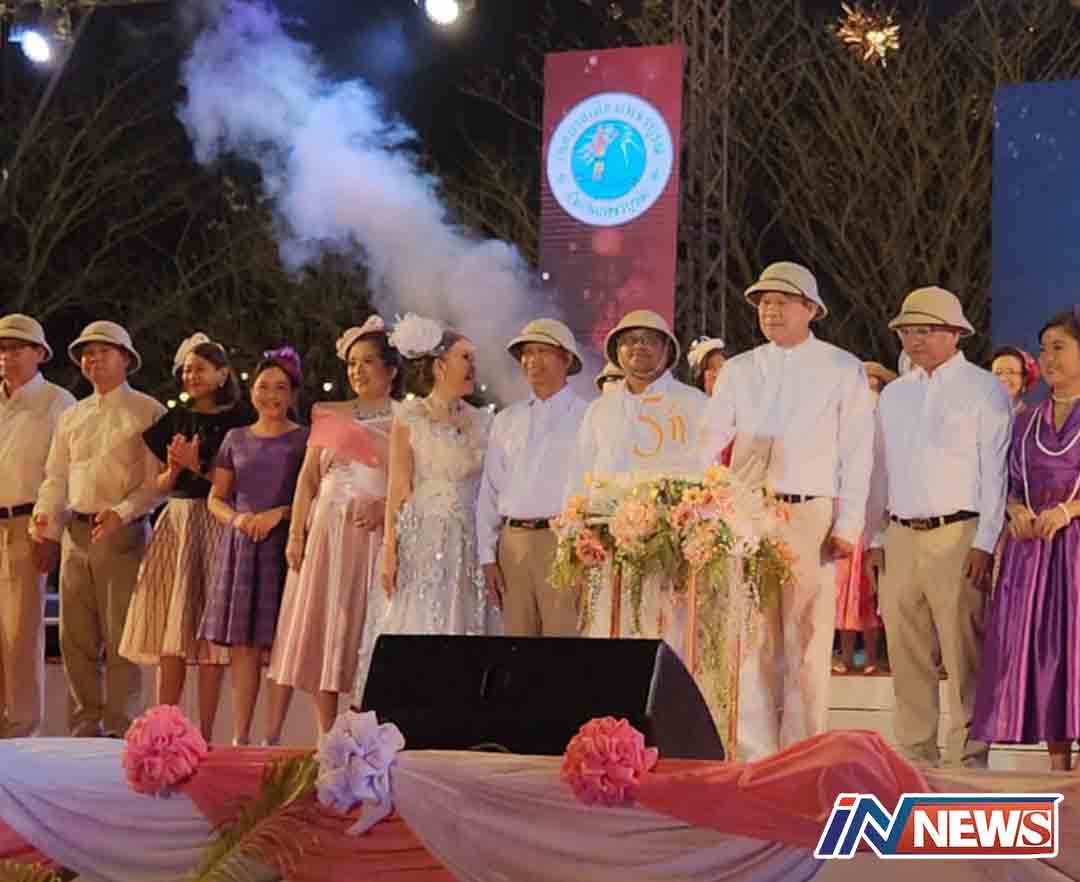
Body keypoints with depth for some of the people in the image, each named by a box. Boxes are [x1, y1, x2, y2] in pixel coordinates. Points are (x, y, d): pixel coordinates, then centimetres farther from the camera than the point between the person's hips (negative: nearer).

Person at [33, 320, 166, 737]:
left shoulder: (147, 412, 1)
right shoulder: (71, 417, 18)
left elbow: (157, 481, -6)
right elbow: (56, 477, 17)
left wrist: (122, 512, -19)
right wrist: (46, 515, -2)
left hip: (122, 532, -6)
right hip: (76, 532, 6)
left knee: (120, 637, -5)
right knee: (75, 637, 7)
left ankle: (120, 730, 0)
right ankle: (84, 728, 15)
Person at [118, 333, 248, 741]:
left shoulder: (238, 421, -1)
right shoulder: (173, 421, 14)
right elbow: (160, 485, 15)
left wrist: (197, 465, -13)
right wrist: (173, 468, -6)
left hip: (216, 524, -4)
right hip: (174, 523, 4)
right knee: (171, 630, 0)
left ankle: (205, 734, -2)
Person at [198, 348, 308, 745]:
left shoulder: (304, 440, 4)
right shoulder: (236, 439, 14)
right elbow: (216, 498, 15)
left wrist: (278, 514, -13)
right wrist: (236, 518, -5)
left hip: (283, 547, -3)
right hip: (241, 547, 3)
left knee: (277, 644, -7)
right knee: (241, 644, 0)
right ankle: (240, 735, 2)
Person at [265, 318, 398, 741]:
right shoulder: (329, 416, 13)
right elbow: (307, 480, 9)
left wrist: (387, 508, -16)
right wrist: (296, 533, -1)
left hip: (378, 536, -2)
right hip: (327, 532, 2)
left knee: (370, 629, -5)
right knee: (321, 627, -1)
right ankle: (327, 739, 2)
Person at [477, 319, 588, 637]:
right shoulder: (507, 421, 17)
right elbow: (489, 492, 17)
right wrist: (488, 557, 9)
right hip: (513, 543, 5)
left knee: (564, 639, -10)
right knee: (517, 638, 4)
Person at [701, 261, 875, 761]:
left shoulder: (843, 371, 6)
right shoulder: (738, 371, 13)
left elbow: (857, 453, 2)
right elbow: (710, 443, 7)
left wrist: (848, 526, -6)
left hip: (811, 516, -3)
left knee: (807, 640, -3)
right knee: (752, 640, 2)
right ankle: (755, 753, 7)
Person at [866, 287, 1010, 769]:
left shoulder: (984, 389, 1)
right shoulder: (893, 395, 17)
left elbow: (995, 472, -4)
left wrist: (985, 544, -12)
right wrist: (875, 540, 11)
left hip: (958, 535, -5)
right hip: (901, 537, 5)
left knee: (964, 655, -7)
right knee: (907, 656, 6)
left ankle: (968, 760, -3)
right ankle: (915, 758, 12)